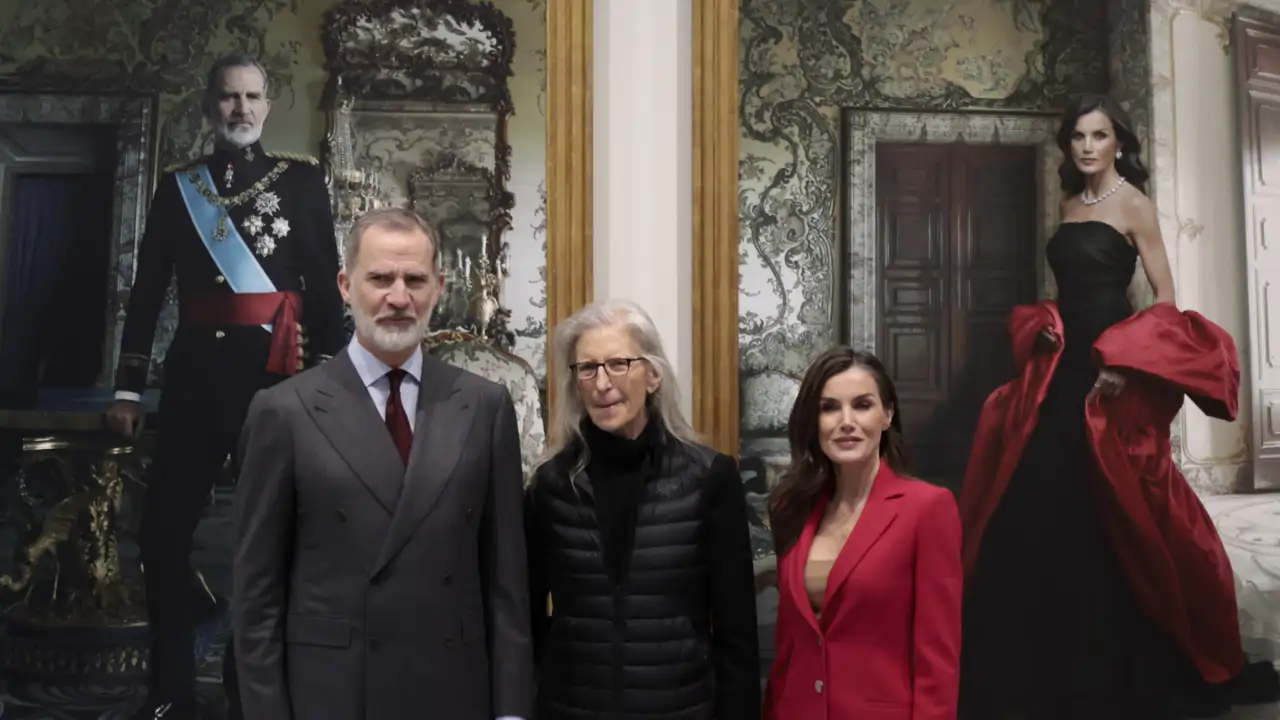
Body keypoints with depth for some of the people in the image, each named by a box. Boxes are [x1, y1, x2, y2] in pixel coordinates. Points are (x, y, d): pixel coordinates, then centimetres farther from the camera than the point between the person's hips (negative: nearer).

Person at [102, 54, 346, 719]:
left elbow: (324, 287, 1)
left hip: (271, 372, -2)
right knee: (163, 532, 2)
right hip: (193, 373, 2)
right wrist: (128, 386, 5)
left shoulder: (301, 180, 4)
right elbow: (147, 290, 9)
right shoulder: (177, 185, 10)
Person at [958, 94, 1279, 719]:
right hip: (1063, 364, 7)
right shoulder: (1070, 203, 15)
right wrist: (1045, 330, 3)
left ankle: (1117, 668, 14)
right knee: (1041, 507, 6)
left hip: (1109, 371, -7)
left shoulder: (1132, 203, -5)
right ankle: (1049, 664, 20)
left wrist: (1126, 362, -20)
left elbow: (1166, 302, -9)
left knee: (1104, 512, -2)